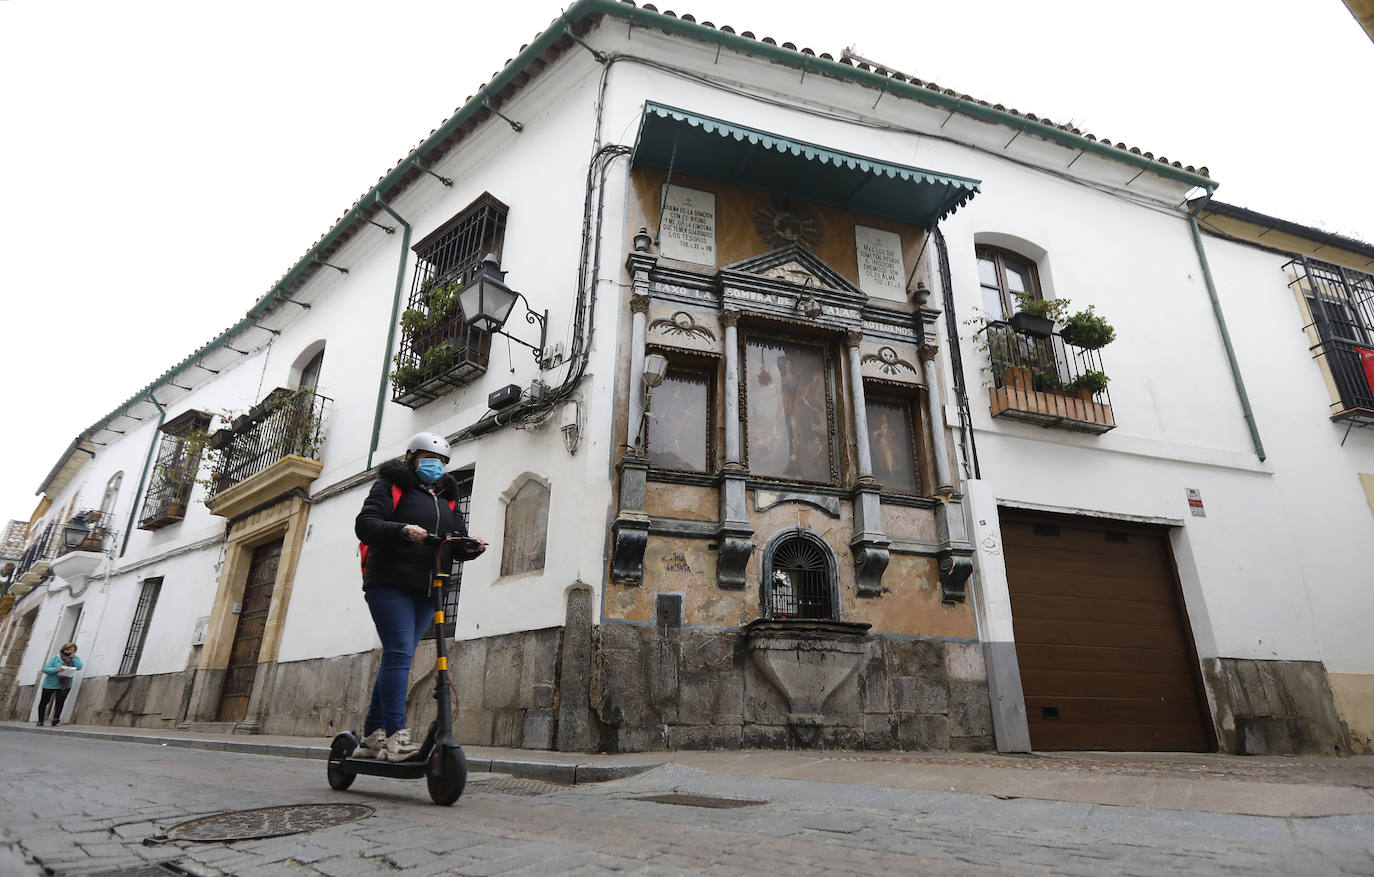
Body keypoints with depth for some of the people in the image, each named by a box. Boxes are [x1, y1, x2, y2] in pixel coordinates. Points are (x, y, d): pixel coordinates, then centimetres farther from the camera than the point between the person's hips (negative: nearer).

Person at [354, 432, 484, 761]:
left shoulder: (445, 499, 22)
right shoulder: (390, 485, 5)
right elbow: (365, 524, -9)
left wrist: (470, 547, -9)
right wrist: (402, 530, -27)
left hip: (426, 590, 6)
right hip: (389, 585, -6)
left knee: (397, 658, 8)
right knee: (399, 653, -15)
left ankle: (372, 736, 15)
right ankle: (395, 736, -15)